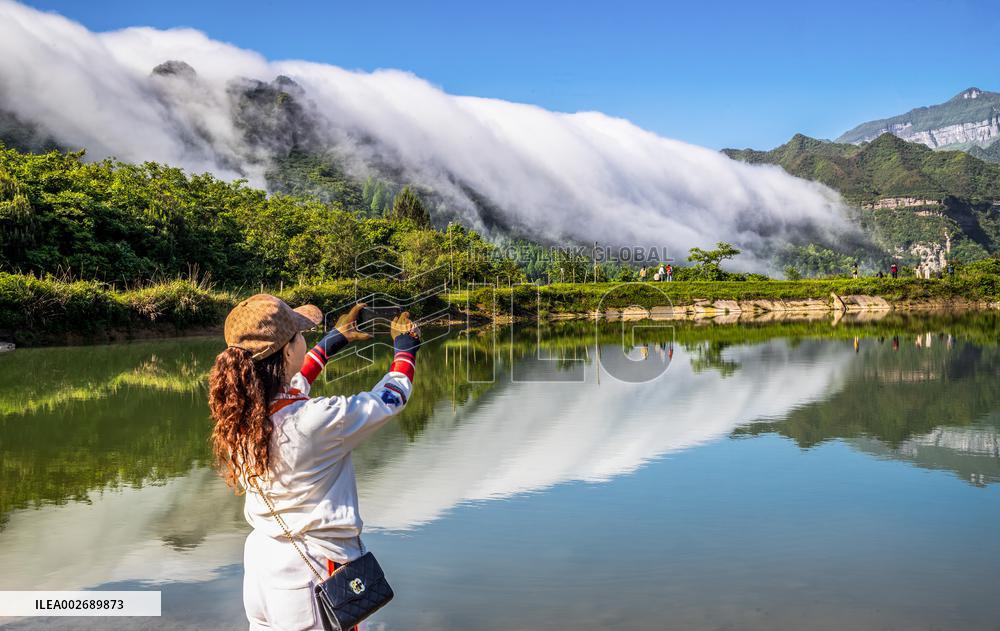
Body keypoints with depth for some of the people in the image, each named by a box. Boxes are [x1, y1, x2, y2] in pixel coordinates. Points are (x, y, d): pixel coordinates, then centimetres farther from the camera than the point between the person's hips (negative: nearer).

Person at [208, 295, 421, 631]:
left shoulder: (239, 415, -8)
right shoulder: (317, 420, -26)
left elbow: (289, 388, 16)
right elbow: (390, 398, -8)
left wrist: (333, 340, 24)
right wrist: (405, 348, 10)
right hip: (314, 575, -6)